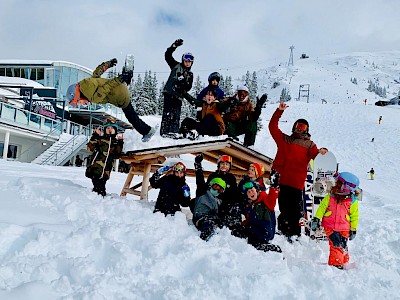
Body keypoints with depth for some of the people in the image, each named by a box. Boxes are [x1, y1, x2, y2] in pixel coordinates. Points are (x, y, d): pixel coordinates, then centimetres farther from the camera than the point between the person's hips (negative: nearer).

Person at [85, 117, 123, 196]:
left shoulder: (115, 142, 16)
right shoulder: (100, 138, 8)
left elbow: (116, 155, 3)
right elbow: (90, 148, -1)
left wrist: (120, 144, -5)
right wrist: (95, 136, -8)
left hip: (105, 169, 2)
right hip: (95, 166, -1)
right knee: (97, 184, -7)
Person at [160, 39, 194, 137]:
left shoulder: (190, 74, 17)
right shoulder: (176, 65, 9)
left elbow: (189, 87, 9)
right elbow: (167, 55, 2)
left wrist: (185, 85, -14)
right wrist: (174, 46, -9)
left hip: (179, 95, 4)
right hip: (169, 92, -4)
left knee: (176, 114, 1)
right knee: (168, 112, -12)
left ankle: (174, 131, 4)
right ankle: (164, 131, -16)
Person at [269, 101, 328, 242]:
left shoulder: (309, 144, 17)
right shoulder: (284, 139, 18)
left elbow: (316, 155, 2)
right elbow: (272, 126, 14)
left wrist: (321, 152, -21)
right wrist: (279, 111, 8)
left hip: (296, 183, -1)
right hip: (280, 180, 1)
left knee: (295, 210, -2)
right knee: (283, 209, 6)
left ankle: (294, 235, 4)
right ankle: (282, 232, 13)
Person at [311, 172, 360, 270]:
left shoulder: (352, 201, -2)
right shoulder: (330, 197, -1)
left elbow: (354, 216, 6)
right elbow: (322, 208, 5)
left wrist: (353, 229, 9)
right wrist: (316, 219, -2)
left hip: (344, 229, 0)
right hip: (330, 227, 0)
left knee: (343, 246, 4)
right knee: (336, 245, -11)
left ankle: (344, 262, 23)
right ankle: (335, 264, -2)